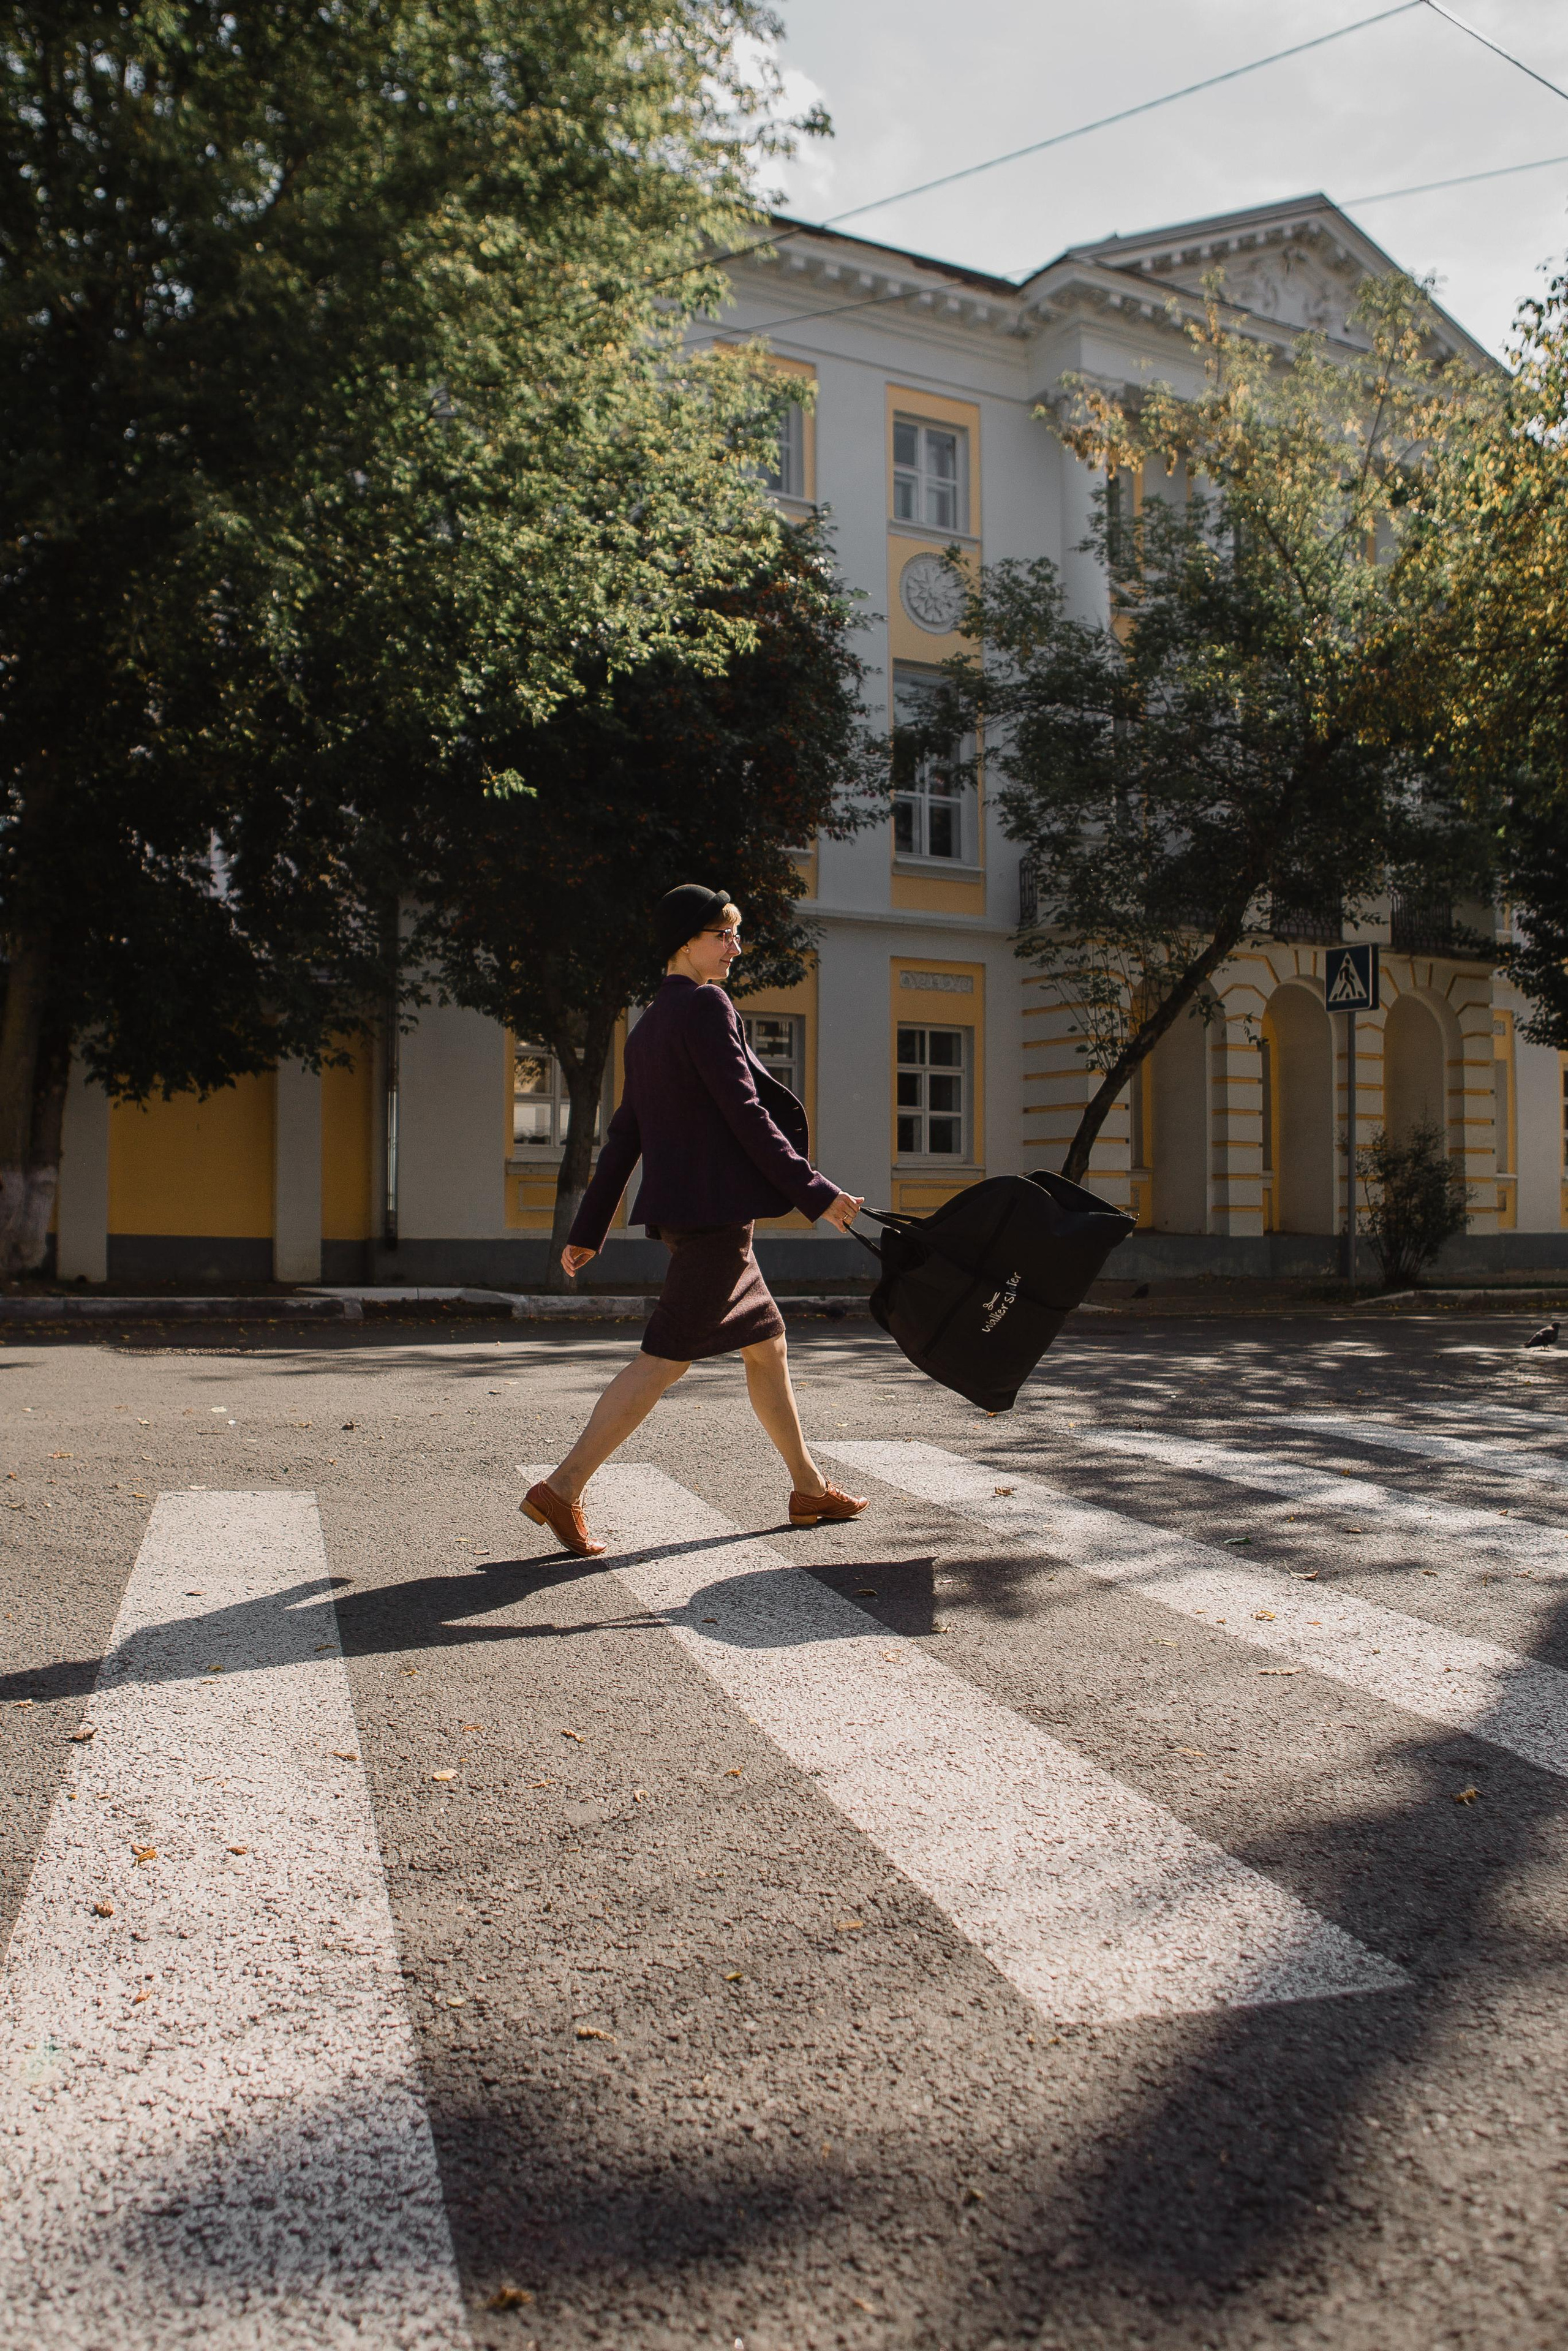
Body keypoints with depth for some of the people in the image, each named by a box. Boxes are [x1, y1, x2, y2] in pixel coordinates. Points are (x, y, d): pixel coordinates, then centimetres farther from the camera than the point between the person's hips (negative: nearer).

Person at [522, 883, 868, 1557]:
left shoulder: (648, 1026, 16)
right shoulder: (705, 1006, -11)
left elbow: (623, 1137, 16)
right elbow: (745, 1114, -16)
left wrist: (588, 1231, 17)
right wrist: (817, 1194, -13)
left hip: (683, 1212, 10)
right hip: (714, 1208, -10)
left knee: (767, 1344, 16)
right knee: (665, 1358, -7)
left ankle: (809, 1487, 25)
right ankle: (562, 1488, -6)